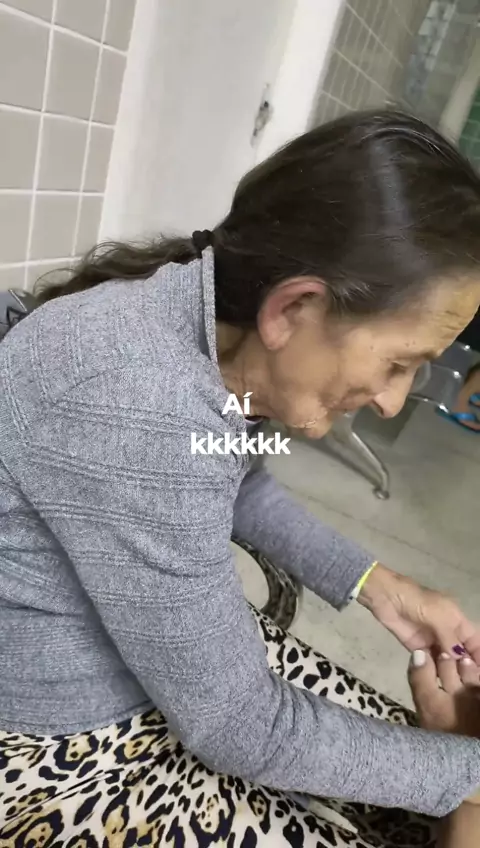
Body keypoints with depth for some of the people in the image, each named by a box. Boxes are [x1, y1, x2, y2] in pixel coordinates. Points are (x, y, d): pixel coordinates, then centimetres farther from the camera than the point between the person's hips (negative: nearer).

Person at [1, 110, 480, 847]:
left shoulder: (220, 318, -10)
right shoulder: (136, 402, -37)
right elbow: (235, 725, -25)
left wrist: (375, 584, 0)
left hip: (180, 645, 7)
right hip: (64, 750, -6)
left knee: (411, 746, 11)